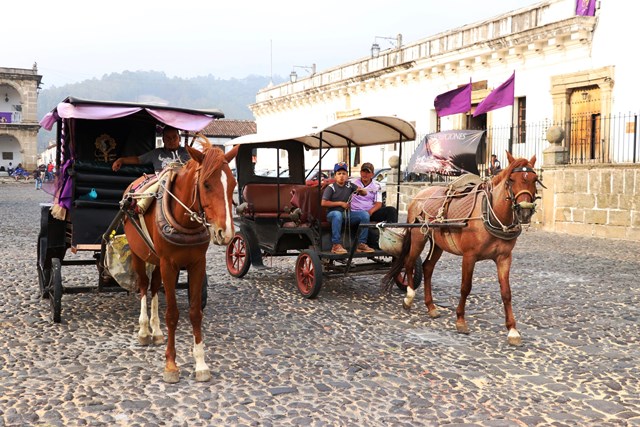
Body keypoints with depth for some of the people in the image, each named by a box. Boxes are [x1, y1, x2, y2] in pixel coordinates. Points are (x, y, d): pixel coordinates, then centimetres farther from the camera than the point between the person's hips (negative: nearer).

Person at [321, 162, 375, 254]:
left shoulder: (349, 185, 9)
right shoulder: (330, 187, -4)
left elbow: (365, 193, 10)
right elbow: (323, 203, -13)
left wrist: (361, 190, -15)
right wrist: (340, 203, -13)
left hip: (347, 214, 5)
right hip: (333, 214, -5)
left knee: (365, 214, -16)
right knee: (337, 214, -40)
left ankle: (361, 244, -14)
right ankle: (336, 245, -36)